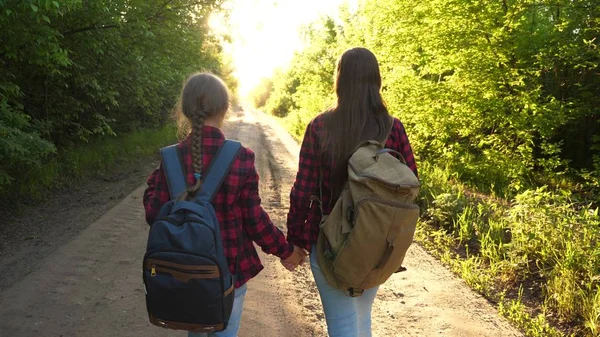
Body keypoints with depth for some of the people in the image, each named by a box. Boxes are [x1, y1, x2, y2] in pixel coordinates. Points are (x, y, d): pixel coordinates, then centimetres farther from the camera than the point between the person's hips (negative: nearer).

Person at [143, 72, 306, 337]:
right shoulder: (241, 158, -16)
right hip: (229, 267, -2)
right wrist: (285, 250, 4)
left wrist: (153, 185, 14)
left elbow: (155, 214, -5)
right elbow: (254, 219, -12)